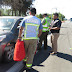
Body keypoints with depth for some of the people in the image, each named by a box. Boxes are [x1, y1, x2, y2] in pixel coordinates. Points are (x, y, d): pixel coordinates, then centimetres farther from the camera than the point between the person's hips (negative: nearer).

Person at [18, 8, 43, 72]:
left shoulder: (26, 19, -3)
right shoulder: (38, 20, 3)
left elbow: (21, 29, -8)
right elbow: (40, 31, 4)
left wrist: (19, 36, 1)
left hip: (26, 38, 0)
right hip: (34, 39, 1)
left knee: (25, 50, 22)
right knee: (31, 53, 4)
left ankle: (25, 60, 41)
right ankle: (28, 66, 4)